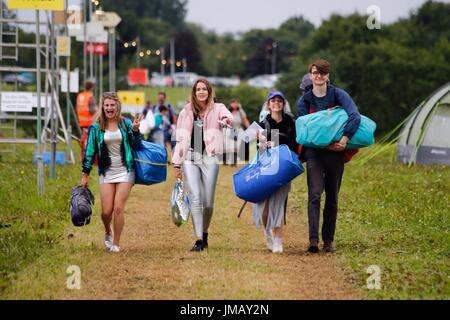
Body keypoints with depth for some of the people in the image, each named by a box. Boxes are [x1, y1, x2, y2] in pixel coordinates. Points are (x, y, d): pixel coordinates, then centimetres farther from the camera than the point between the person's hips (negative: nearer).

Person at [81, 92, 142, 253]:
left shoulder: (126, 124, 2)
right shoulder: (96, 127, 3)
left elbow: (137, 146, 6)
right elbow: (90, 150, 7)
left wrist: (135, 131, -11)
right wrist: (85, 174, 5)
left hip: (125, 172, -1)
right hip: (106, 172, 1)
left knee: (118, 208, -9)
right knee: (106, 211, -2)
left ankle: (116, 244, 4)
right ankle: (108, 232, 32)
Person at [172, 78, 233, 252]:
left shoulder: (217, 109, 4)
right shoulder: (186, 112, 9)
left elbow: (227, 115, -21)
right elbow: (180, 139, 13)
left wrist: (226, 119, -46)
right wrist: (177, 163, 10)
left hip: (210, 158, -1)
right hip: (190, 157, 1)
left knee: (208, 202, 2)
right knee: (195, 198, -10)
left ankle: (205, 233, 28)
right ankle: (199, 240, -11)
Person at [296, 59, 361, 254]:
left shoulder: (338, 95, -1)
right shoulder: (305, 100, 4)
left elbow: (355, 116, -16)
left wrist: (344, 139, -28)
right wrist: (327, 144, -16)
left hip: (336, 153, 1)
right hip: (314, 153, -1)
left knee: (332, 198, 6)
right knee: (315, 195, -15)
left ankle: (328, 241, 13)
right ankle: (313, 239, -23)